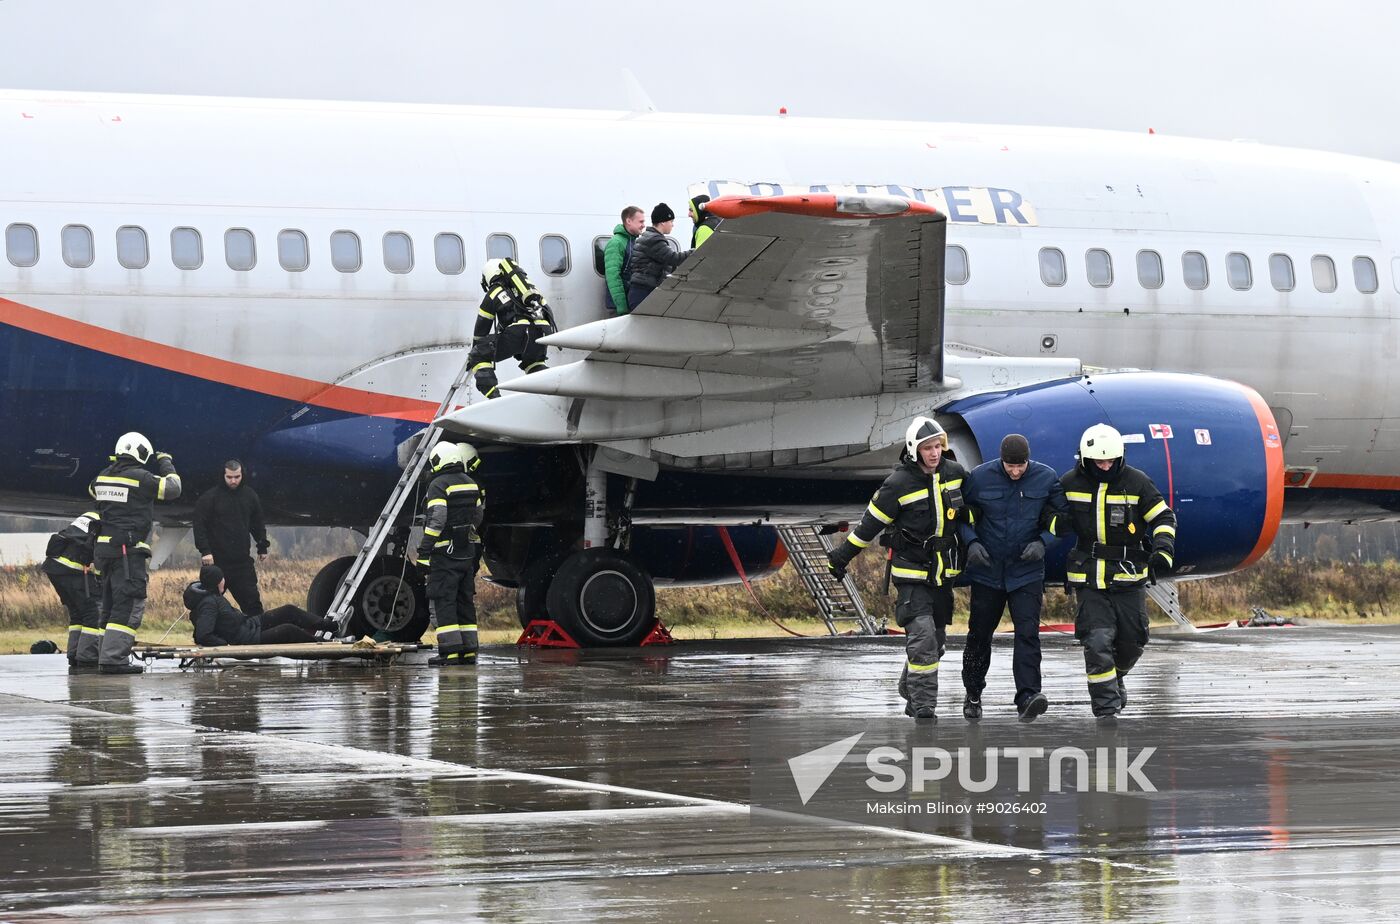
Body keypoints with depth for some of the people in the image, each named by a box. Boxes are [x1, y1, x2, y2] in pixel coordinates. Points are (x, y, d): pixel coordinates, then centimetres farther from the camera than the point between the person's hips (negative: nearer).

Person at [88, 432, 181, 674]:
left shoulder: (103, 476, 11)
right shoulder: (140, 477, -10)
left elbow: (93, 490, 34)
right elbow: (172, 489, -4)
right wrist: (166, 464, 11)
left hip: (104, 548, 8)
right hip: (128, 550, -8)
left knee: (112, 604, 16)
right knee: (130, 604, -10)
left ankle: (107, 656, 19)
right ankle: (113, 658, -18)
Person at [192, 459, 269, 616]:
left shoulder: (249, 496, 8)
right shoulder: (210, 497, -6)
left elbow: (258, 525, 19)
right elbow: (199, 525, -9)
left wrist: (262, 548, 19)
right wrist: (205, 550, -17)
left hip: (242, 561, 3)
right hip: (217, 561, -3)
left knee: (252, 602, 2)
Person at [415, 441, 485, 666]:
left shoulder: (439, 485, -12)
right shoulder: (471, 484, 11)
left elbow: (436, 521, -20)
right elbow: (478, 517, 21)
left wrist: (424, 551, -19)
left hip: (445, 554, -7)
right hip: (467, 552, 7)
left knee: (443, 600, -5)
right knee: (465, 601, 12)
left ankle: (450, 650, -10)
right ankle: (468, 650, 11)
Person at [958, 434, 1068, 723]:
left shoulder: (1046, 478, -5)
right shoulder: (980, 477, -7)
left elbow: (1061, 517, 5)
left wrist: (1042, 542, -11)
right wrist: (971, 542, -12)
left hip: (1027, 571, -1)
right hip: (987, 571, 1)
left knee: (1028, 633, -15)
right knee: (980, 634, 12)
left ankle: (1028, 698, -21)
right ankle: (973, 695, 31)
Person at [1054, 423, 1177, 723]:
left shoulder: (1136, 482, -4)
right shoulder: (1070, 483, 0)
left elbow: (1163, 517, 2)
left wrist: (1162, 550, -14)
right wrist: (1059, 522, -10)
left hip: (1129, 576, 1)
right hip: (1089, 578, -1)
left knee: (1132, 642, 8)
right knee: (1097, 642, -13)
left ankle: (1115, 677, 41)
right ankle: (1106, 707, -7)